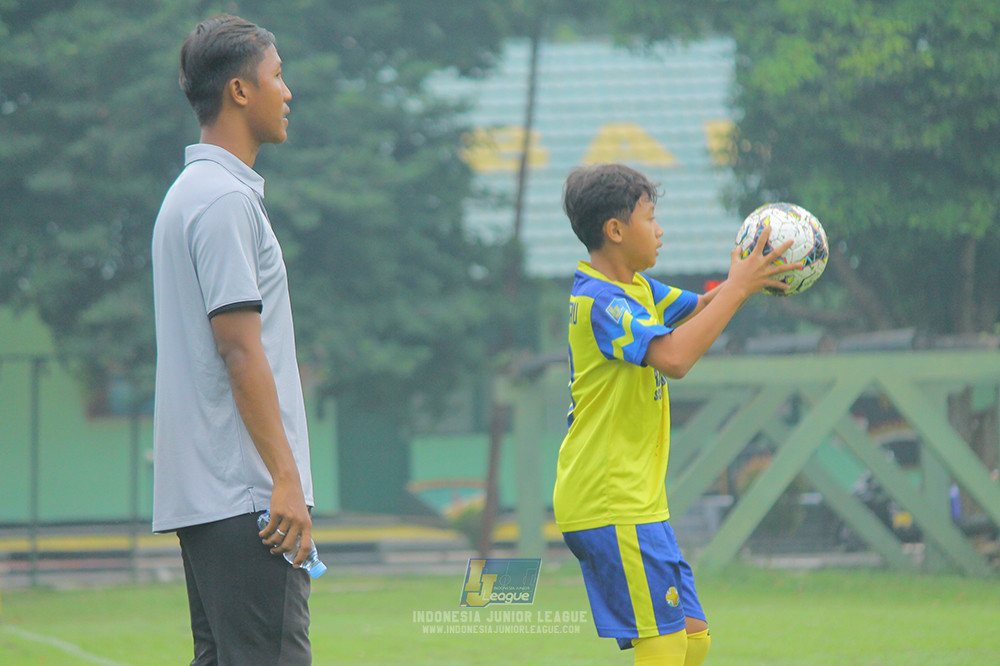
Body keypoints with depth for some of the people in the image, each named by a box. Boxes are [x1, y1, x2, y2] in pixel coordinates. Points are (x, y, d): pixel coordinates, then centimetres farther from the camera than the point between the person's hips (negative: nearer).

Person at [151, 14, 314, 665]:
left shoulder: (192, 193, 19)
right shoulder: (225, 200, -13)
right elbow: (241, 350, -18)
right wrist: (286, 477, -19)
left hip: (199, 492, 10)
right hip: (245, 493, -10)